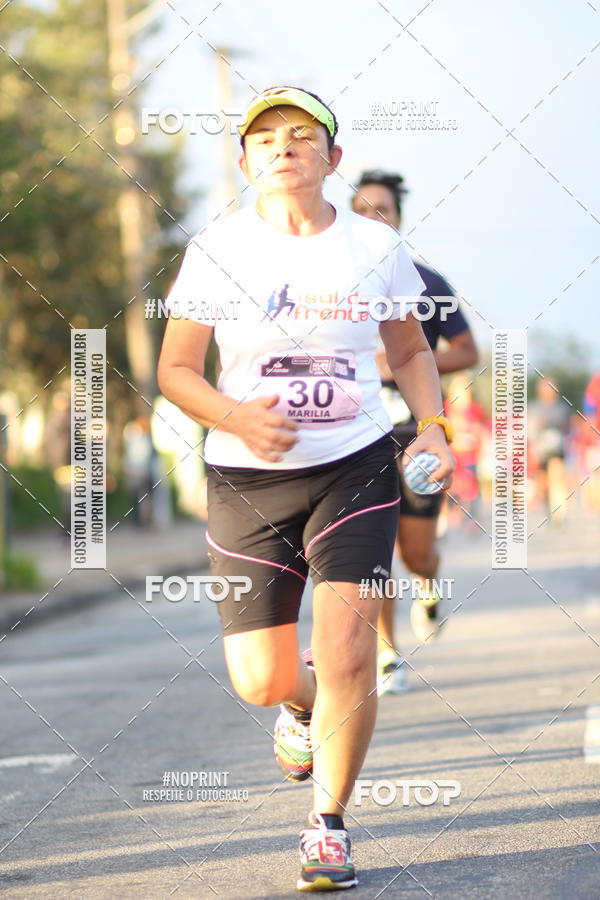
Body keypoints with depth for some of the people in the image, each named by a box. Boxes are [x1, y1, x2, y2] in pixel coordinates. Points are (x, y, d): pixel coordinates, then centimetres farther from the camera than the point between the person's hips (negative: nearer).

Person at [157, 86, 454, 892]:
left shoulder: (375, 247, 2)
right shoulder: (217, 251, -2)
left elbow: (412, 351, 16)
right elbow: (174, 369, -1)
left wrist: (433, 428, -1)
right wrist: (234, 417, -20)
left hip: (356, 469, 0)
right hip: (246, 483, 0)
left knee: (347, 651, -15)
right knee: (261, 682, 0)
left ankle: (329, 826, 4)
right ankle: (307, 700, 39)